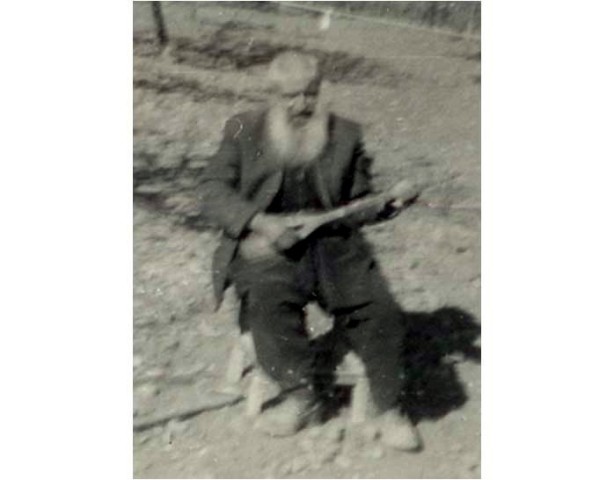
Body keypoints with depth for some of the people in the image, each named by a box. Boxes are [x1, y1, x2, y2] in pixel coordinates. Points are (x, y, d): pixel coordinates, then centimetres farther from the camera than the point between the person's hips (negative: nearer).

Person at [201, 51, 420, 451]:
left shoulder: (346, 134, 12)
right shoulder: (244, 130, 7)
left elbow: (360, 203, 15)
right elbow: (215, 193, 1)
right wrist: (259, 221, -17)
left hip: (333, 242, 2)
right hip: (268, 241, -1)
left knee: (381, 311, -19)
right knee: (270, 300, -33)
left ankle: (387, 408, -1)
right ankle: (301, 394, -15)